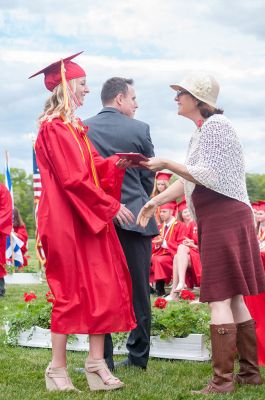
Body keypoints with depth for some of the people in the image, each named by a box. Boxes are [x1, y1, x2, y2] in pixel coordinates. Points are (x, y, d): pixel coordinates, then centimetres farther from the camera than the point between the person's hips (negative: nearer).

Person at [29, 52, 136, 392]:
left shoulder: (76, 127, 17)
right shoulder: (53, 128, -12)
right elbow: (72, 178, -18)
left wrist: (116, 163, -1)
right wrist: (110, 205, -16)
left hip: (90, 219, 9)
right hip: (67, 221, -9)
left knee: (103, 287, 5)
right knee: (71, 291, -3)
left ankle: (96, 361, 11)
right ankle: (57, 368, 8)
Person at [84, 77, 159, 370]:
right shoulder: (140, 129, -4)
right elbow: (149, 178, 3)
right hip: (134, 217, -1)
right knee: (138, 289, 9)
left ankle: (103, 358, 6)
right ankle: (138, 356, 17)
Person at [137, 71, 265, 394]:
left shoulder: (215, 125, -10)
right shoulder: (203, 130, 18)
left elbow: (210, 176, -18)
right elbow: (191, 180, 18)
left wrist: (167, 164, -18)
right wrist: (155, 201, 13)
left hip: (223, 218, -10)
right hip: (220, 219, 10)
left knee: (220, 298, -9)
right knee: (234, 297, 11)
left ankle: (223, 380, -5)